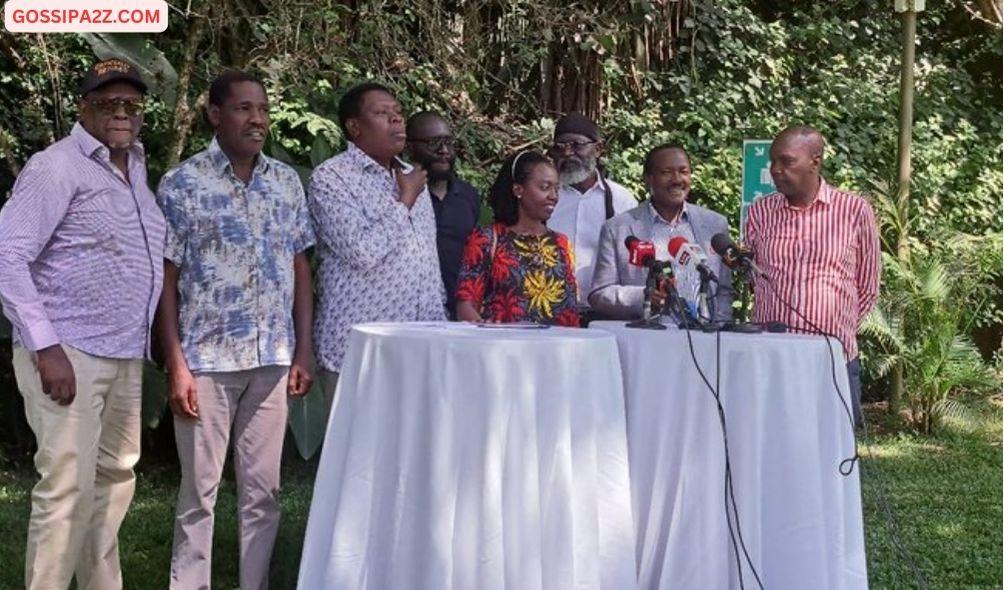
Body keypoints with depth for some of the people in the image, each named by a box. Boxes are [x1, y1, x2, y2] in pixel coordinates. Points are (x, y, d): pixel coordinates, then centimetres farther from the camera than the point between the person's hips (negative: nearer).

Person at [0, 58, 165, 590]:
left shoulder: (135, 166, 14)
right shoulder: (57, 167, -10)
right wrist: (46, 346, -21)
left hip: (125, 358, 8)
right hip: (67, 355, -8)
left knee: (115, 480, 14)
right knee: (69, 488, -9)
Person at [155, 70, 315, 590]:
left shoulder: (287, 182, 8)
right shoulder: (181, 183, -3)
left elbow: (301, 269, 11)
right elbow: (166, 278, -3)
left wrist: (303, 351, 6)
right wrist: (176, 365, -9)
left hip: (273, 359, 4)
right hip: (207, 358, -3)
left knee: (263, 489, 9)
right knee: (199, 489, 5)